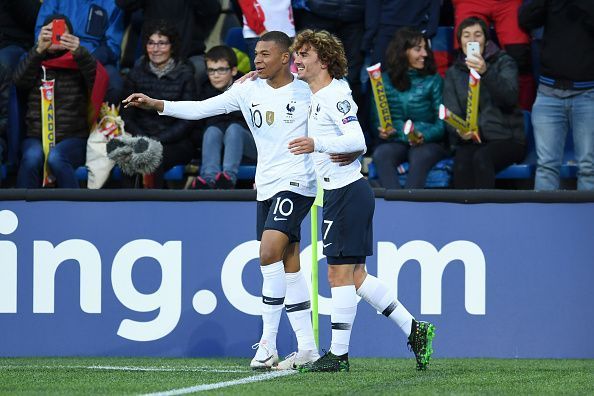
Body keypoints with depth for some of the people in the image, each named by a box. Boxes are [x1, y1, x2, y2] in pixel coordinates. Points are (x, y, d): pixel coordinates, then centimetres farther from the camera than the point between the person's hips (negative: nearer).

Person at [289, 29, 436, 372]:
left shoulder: (334, 95, -12)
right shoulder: (318, 98, 18)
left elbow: (357, 139, -23)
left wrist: (317, 145, -35)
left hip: (348, 193, -10)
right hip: (343, 192, 10)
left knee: (340, 273, -7)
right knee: (355, 276, 11)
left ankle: (338, 355, -4)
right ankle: (413, 329, 15)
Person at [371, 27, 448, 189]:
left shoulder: (433, 80, 6)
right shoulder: (386, 81, 11)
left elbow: (442, 122, 0)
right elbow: (377, 117, 11)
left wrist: (424, 136, -20)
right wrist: (382, 131, -13)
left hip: (429, 141, -2)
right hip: (395, 141, 2)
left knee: (420, 157, -36)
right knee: (380, 155, -31)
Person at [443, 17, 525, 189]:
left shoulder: (503, 63, 8)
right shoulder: (453, 73, 17)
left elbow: (510, 98, -11)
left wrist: (486, 72, -27)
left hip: (505, 138, -2)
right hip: (469, 141, 2)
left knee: (482, 157, -35)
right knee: (462, 163, -32)